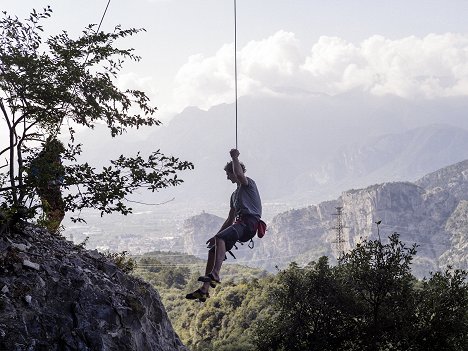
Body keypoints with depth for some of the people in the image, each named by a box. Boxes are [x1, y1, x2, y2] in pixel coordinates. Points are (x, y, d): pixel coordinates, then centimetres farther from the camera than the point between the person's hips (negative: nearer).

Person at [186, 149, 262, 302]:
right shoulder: (235, 194, 30)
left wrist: (234, 157, -7)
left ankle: (215, 274, -41)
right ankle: (204, 289, -2)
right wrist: (215, 236, 27)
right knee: (213, 250, 0)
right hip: (240, 223, 9)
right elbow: (230, 219, 31)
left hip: (250, 221, -9)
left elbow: (239, 174, -21)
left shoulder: (248, 183, 5)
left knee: (221, 238, -31)